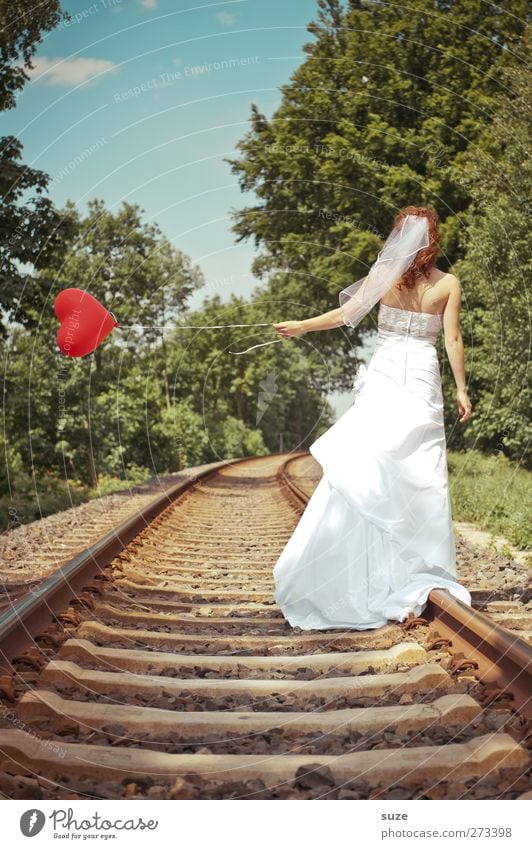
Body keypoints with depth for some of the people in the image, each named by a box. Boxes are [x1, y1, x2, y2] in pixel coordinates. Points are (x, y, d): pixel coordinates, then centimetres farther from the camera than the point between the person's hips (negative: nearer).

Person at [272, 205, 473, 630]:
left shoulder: (385, 275, -1)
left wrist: (301, 326, 11)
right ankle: (422, 576, 4)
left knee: (361, 469, 1)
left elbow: (346, 314, -1)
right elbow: (453, 340, -2)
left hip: (384, 375, -1)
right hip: (422, 380, 1)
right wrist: (462, 389, 4)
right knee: (420, 475, 4)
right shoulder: (448, 284, 1)